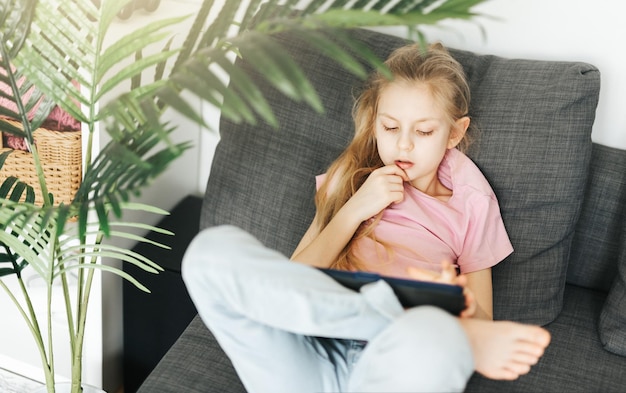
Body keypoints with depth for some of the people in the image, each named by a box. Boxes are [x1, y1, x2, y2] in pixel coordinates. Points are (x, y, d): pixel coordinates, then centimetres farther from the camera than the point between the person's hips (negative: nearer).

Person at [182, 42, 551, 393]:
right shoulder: (353, 178, 22)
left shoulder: (471, 204, 16)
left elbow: (482, 322, 12)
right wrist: (355, 210, 0)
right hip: (311, 361, 7)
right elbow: (293, 278, 11)